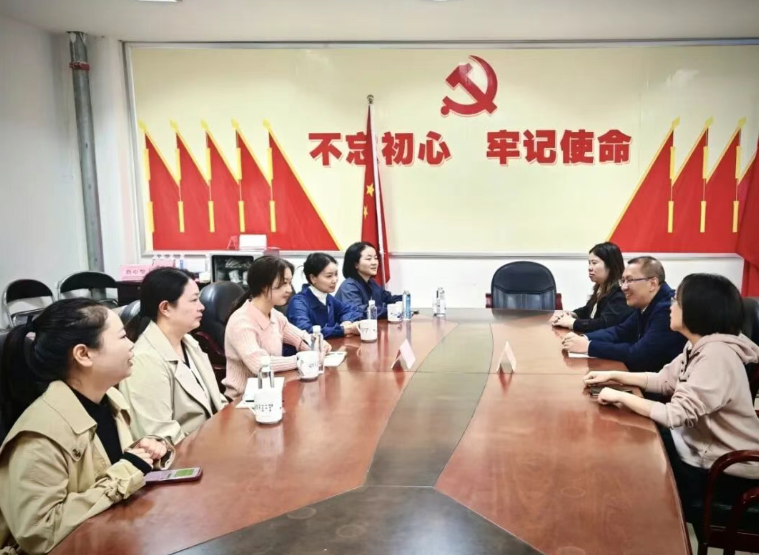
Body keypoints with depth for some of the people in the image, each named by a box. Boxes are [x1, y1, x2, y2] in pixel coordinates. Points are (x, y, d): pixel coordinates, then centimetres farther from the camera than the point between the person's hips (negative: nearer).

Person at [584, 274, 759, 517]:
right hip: (705, 445, 8)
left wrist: (620, 397, -21)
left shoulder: (716, 354, -29)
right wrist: (613, 376, 2)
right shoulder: (699, 346, 1)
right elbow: (665, 380, 10)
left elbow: (677, 414, -31)